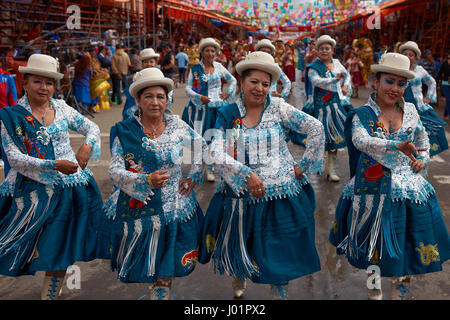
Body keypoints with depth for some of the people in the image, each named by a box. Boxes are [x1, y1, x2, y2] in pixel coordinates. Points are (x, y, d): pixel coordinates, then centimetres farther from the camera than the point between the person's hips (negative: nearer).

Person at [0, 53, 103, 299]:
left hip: (71, 185, 4)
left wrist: (88, 145, -10)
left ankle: (51, 292, 25)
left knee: (61, 249, 10)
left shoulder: (61, 108, 5)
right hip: (37, 191, -3)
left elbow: (92, 127, 13)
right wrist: (55, 165, -22)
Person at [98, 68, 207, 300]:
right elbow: (115, 171, -14)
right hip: (138, 210, -1)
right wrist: (147, 181, -29)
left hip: (174, 209, 1)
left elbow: (202, 147, 16)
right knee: (141, 267, 10)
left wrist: (193, 174, 4)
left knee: (165, 269, 8)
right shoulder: (125, 131, -5)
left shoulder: (177, 126, -1)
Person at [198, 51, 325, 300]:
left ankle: (279, 292, 30)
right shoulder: (228, 114, 0)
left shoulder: (278, 107, -4)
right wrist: (247, 174, -22)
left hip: (279, 194, -1)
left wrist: (304, 165, -6)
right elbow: (217, 153, -11)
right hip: (240, 195, 2)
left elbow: (316, 129, -7)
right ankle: (238, 278, 49)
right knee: (238, 247, 17)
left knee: (279, 253, 7)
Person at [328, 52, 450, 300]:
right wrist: (398, 146, -40)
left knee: (406, 250, 5)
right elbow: (361, 141, -28)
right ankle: (373, 285, 36)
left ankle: (400, 291, 26)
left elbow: (422, 139, 23)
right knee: (374, 245, 10)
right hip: (374, 191, -3)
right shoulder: (362, 114, -7)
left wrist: (423, 159, 6)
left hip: (408, 186, 3)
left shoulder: (410, 110, 6)